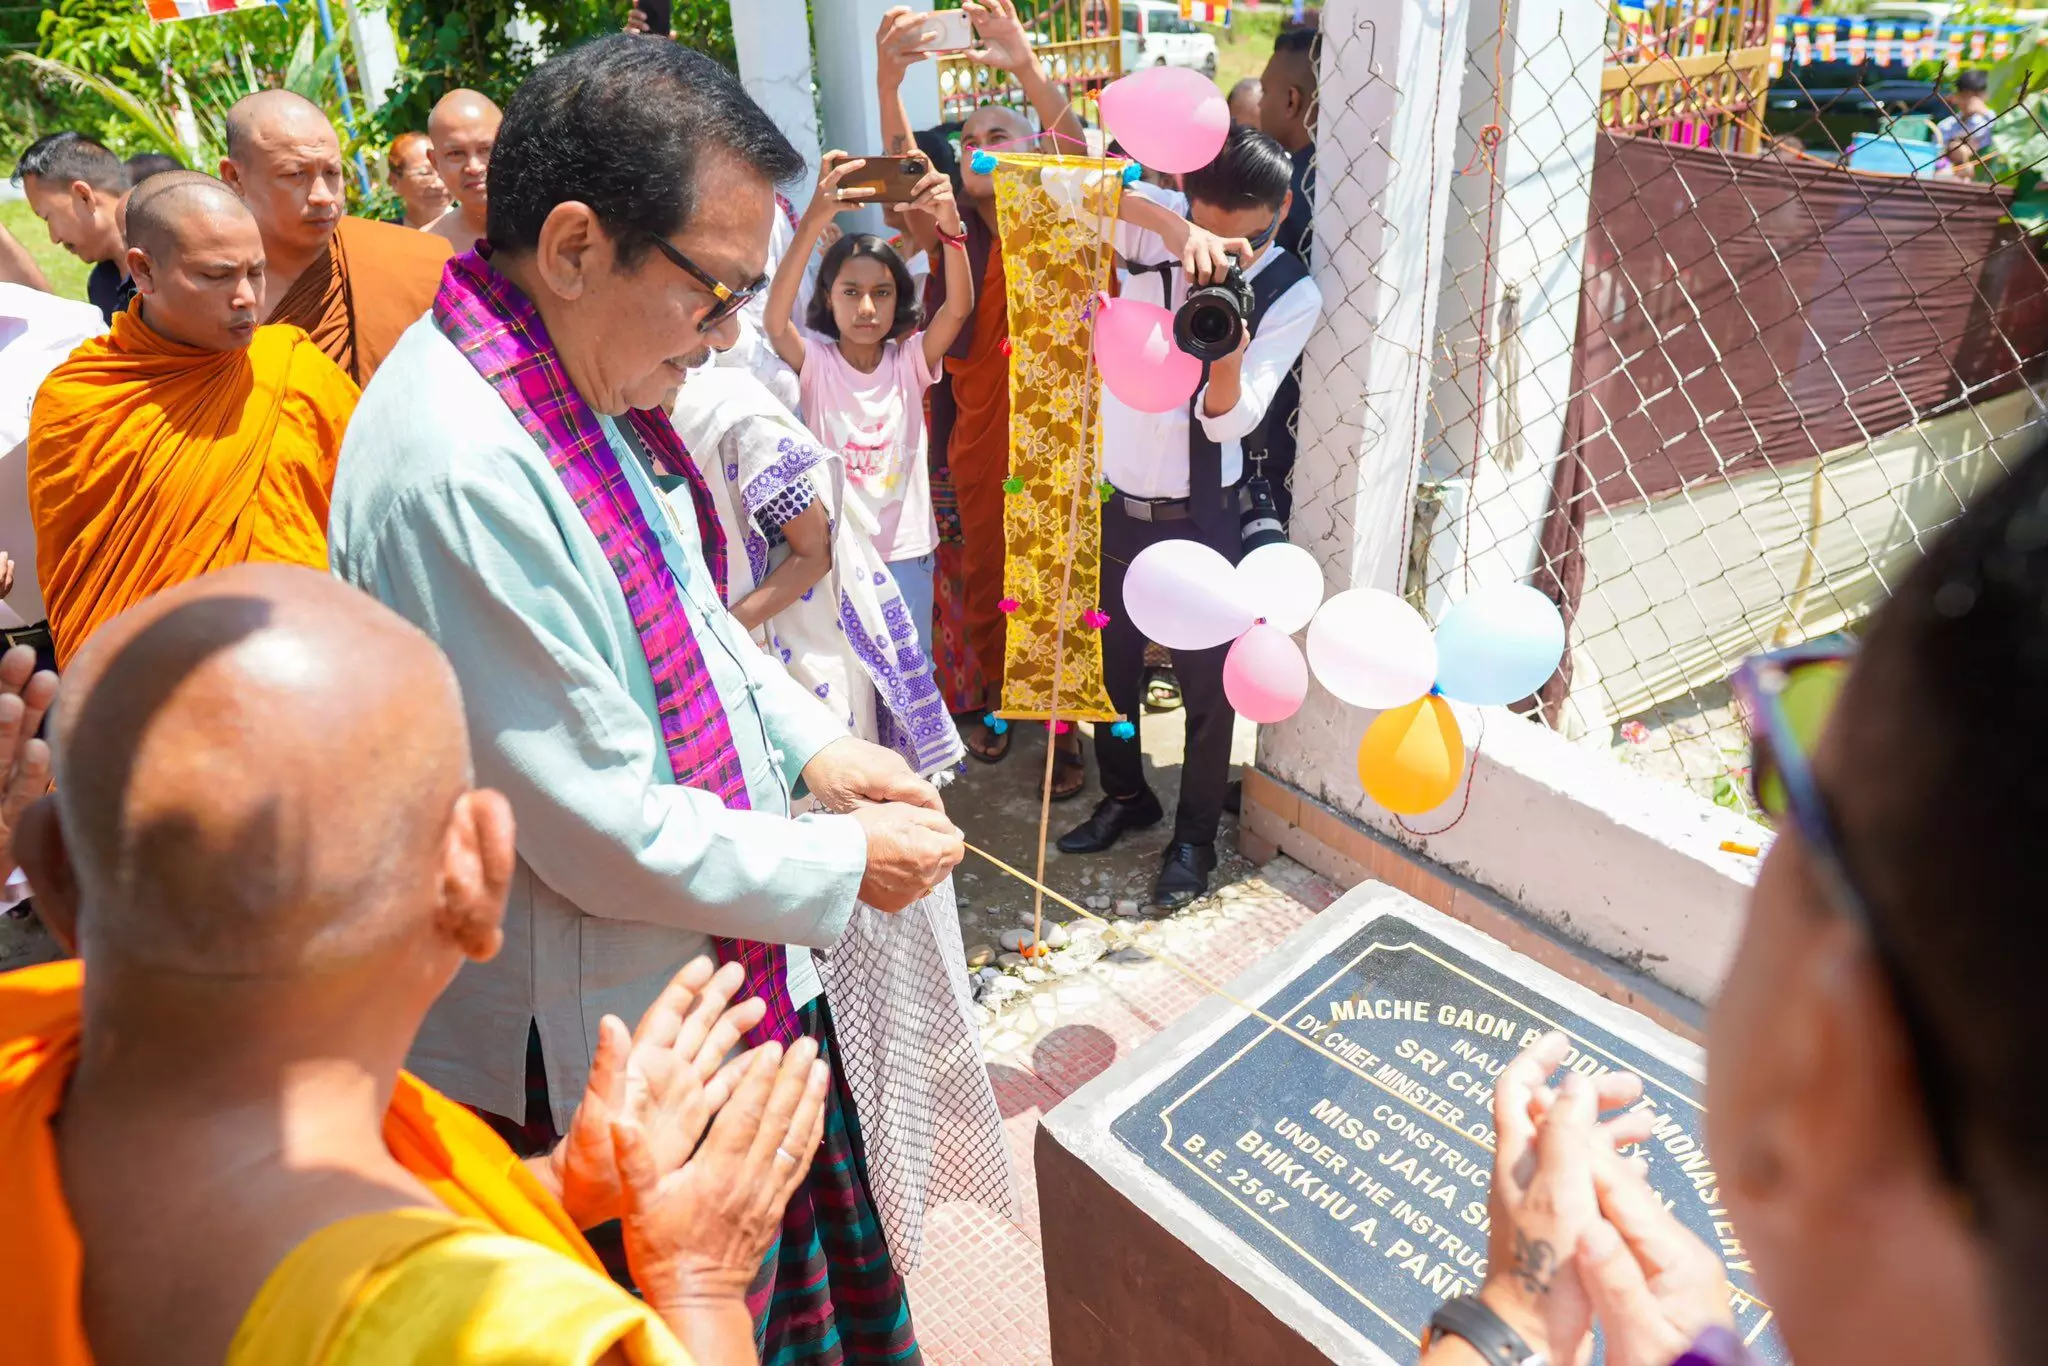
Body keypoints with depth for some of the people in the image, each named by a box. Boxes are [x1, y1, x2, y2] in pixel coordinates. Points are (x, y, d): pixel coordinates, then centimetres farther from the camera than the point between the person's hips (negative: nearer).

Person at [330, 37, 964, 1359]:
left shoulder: (592, 386, -1)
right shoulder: (459, 470, -30)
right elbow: (606, 830, -27)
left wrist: (810, 742, 2)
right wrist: (846, 863, -15)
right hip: (594, 1056, -8)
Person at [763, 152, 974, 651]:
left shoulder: (911, 359, -4)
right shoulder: (814, 360, -9)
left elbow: (959, 308, -20)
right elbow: (775, 318, -28)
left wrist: (951, 228, -39)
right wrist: (814, 220, -42)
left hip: (905, 551, 2)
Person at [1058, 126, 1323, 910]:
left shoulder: (1292, 296, -12)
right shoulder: (1156, 228, -7)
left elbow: (1230, 420, -18)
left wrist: (1228, 364, -40)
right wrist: (1173, 227, -40)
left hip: (1198, 518, -3)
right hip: (1112, 499, 3)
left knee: (1206, 680, 7)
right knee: (1111, 661, 18)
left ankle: (1195, 837, 28)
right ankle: (1125, 796, 42)